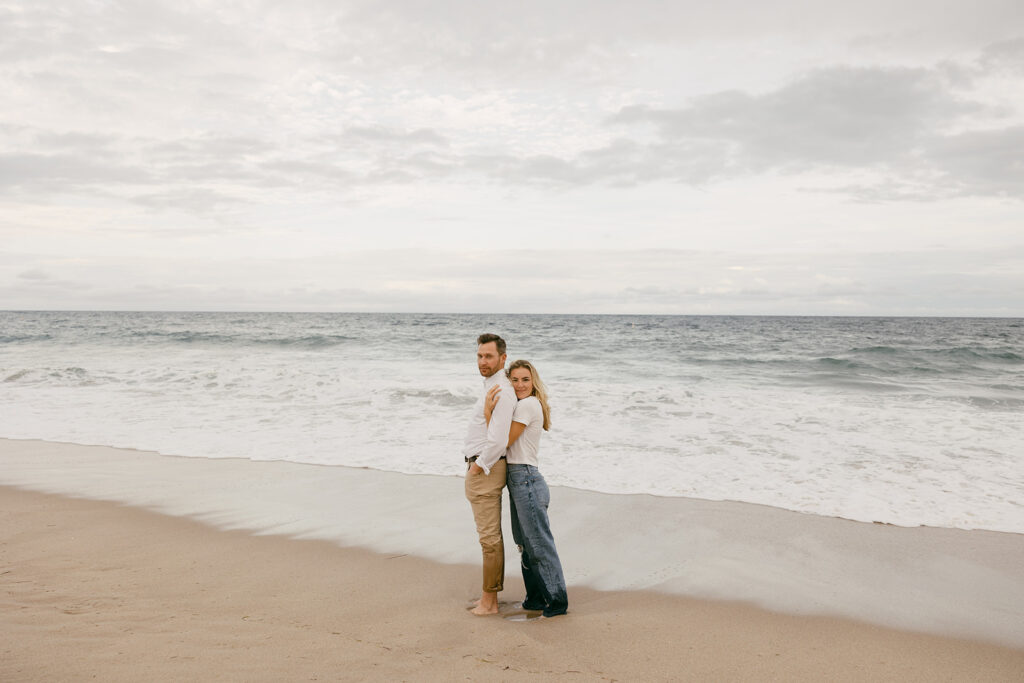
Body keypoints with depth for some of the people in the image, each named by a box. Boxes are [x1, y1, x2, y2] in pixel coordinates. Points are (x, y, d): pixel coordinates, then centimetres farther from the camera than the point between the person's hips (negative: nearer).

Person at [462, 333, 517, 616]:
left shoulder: (501, 392, -19)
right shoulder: (492, 386, 13)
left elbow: (497, 441, -27)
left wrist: (478, 466, -13)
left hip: (485, 470, -11)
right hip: (480, 468, 11)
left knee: (489, 536, -3)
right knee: (490, 534, 15)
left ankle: (488, 600, 5)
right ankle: (490, 595, 24)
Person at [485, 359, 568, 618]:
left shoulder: (528, 405, -14)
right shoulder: (521, 405, 17)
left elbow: (503, 442, -15)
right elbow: (504, 440, 13)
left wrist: (488, 411, -16)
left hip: (526, 479, -10)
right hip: (518, 480, 10)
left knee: (539, 544, -2)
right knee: (526, 545, 16)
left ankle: (557, 601, 8)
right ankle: (536, 597, 25)